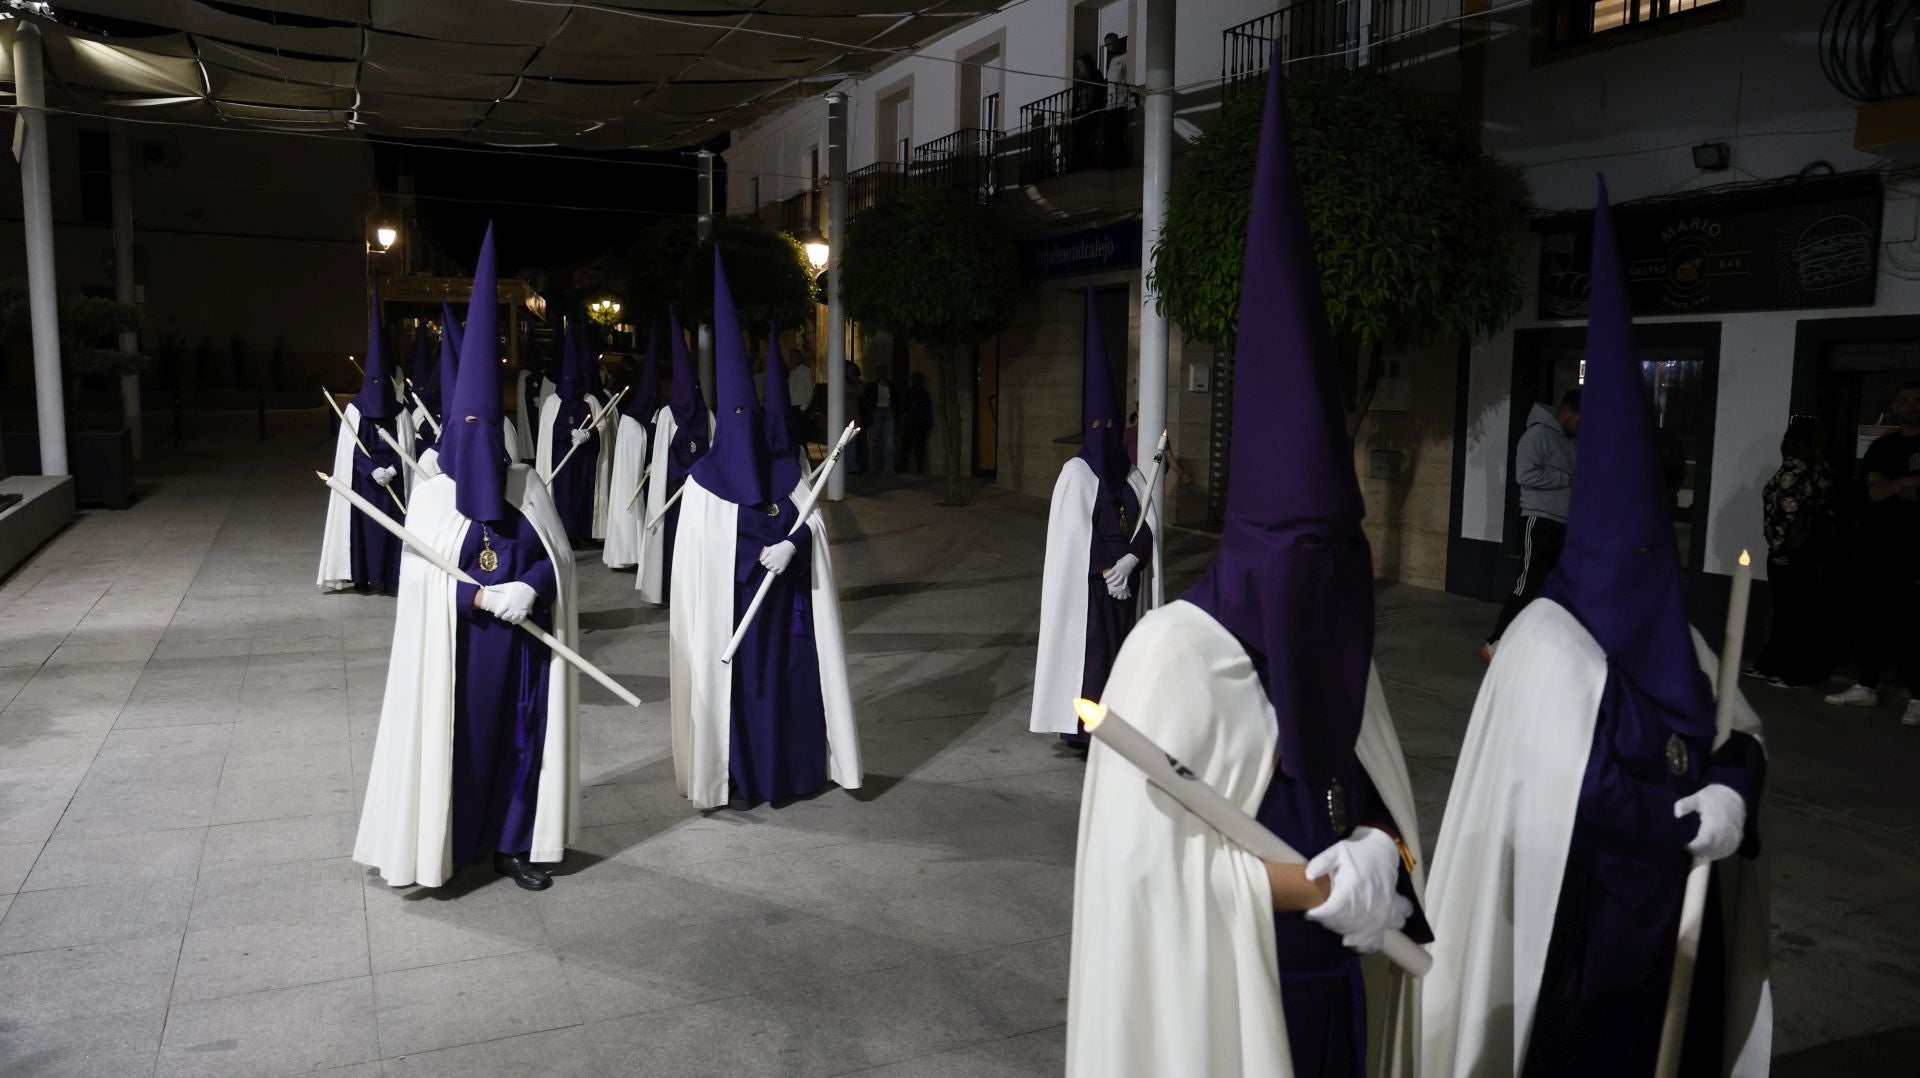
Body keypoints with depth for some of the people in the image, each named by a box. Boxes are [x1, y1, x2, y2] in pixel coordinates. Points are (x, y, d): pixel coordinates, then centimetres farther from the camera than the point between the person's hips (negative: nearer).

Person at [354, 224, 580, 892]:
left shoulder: (526, 486, 3)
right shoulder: (432, 494, -4)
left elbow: (557, 557, 3)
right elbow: (421, 578, -8)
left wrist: (527, 589, -17)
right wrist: (484, 597, -22)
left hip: (522, 642, 3)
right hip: (459, 644, -3)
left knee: (521, 735, 7)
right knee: (456, 737, 3)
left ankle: (513, 844, 19)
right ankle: (443, 846, 18)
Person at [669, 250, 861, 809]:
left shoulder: (785, 470, 4)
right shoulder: (704, 480, -4)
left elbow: (813, 520, -1)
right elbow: (696, 550, -6)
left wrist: (792, 545, -20)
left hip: (782, 603, 3)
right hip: (729, 606, -3)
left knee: (786, 679, 8)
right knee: (735, 682, 0)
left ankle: (787, 769, 21)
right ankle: (736, 777, 10)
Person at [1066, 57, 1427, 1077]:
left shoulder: (1335, 645, 2)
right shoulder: (1176, 650, -20)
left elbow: (1382, 805, 9)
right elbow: (1152, 849, -20)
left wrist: (1378, 856, -13)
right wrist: (1315, 889, -21)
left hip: (1331, 984, 6)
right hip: (1216, 988, -6)